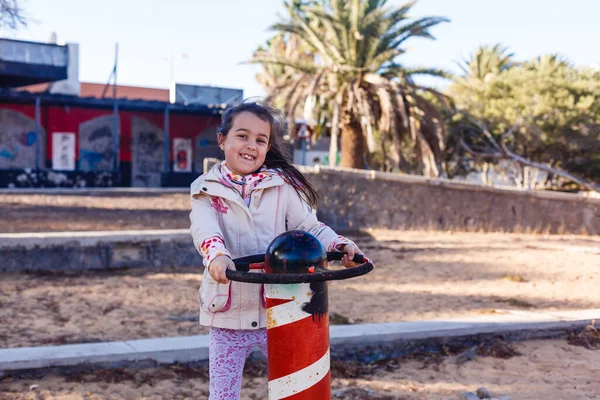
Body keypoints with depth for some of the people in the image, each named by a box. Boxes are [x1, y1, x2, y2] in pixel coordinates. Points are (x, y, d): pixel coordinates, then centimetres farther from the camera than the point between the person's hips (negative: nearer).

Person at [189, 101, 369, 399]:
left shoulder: (282, 186, 1)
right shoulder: (207, 190, -1)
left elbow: (308, 226, 0)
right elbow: (204, 228, -19)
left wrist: (341, 245, -19)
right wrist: (216, 255, -41)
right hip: (228, 317, 0)